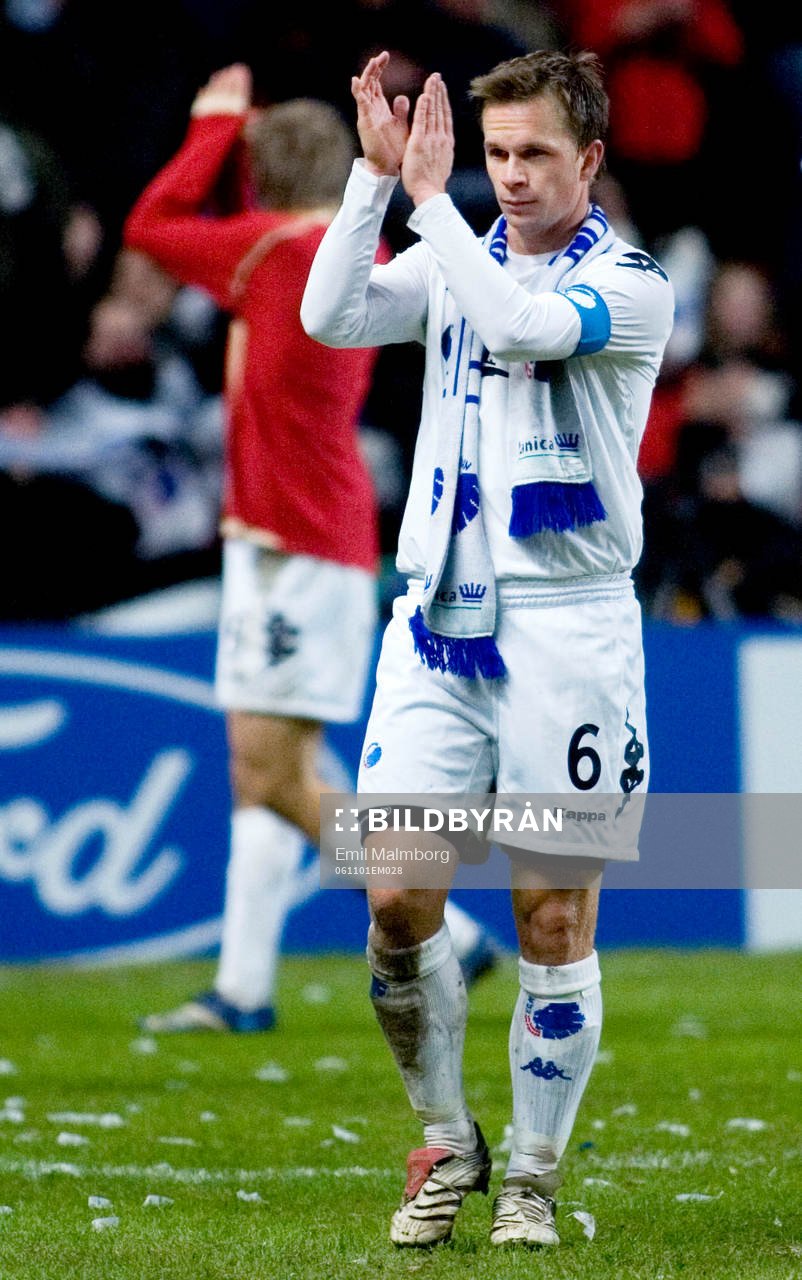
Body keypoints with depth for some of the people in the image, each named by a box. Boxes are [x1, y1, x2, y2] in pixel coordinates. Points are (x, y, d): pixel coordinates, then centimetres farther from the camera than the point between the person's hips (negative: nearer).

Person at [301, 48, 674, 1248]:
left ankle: (533, 1178, 13)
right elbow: (329, 318, -7)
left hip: (566, 628, -4)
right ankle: (446, 1141, 15)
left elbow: (520, 329, -24)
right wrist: (377, 175, -14)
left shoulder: (629, 285, -4)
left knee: (556, 918, 0)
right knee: (396, 897, -4)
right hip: (439, 615, 4)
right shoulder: (456, 258, 10)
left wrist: (429, 195, -19)